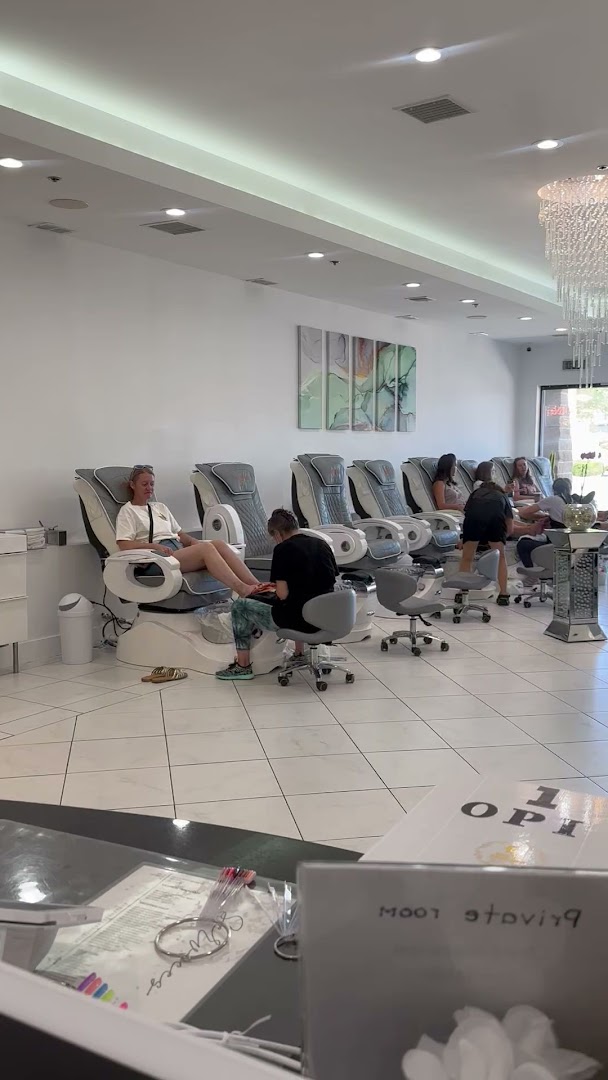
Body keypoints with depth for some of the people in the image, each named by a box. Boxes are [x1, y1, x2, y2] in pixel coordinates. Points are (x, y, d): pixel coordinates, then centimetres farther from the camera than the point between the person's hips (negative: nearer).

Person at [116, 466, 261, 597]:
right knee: (206, 548, -32)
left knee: (219, 544, -23)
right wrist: (155, 546, -17)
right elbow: (124, 544, -4)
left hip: (179, 548, 7)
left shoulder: (160, 507, 28)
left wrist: (193, 541, 3)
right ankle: (243, 589, -46)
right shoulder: (128, 511, 9)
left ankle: (256, 585, -36)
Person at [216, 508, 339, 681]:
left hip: (299, 619, -7)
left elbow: (283, 594, -17)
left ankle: (243, 666, 17)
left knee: (239, 606, 12)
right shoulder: (323, 544, 5)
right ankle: (299, 653, 40)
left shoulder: (283, 549, -12)